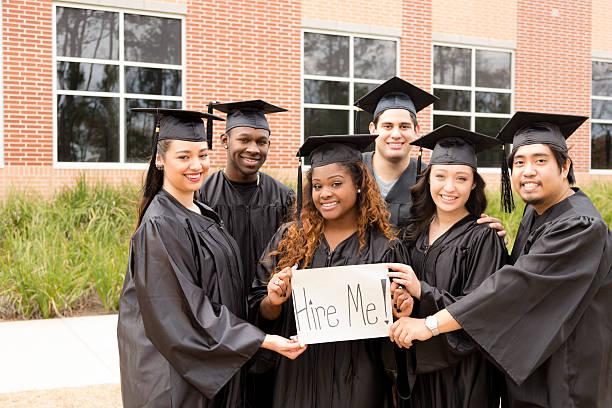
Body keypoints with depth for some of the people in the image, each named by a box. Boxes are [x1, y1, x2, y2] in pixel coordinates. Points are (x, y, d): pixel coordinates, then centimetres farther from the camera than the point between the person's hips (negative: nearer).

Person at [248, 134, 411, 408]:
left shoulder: (383, 249, -5)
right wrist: (273, 302, -18)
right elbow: (259, 312, 2)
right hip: (298, 379, 2)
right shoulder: (288, 240, 0)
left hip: (356, 385, -1)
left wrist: (399, 315, -20)